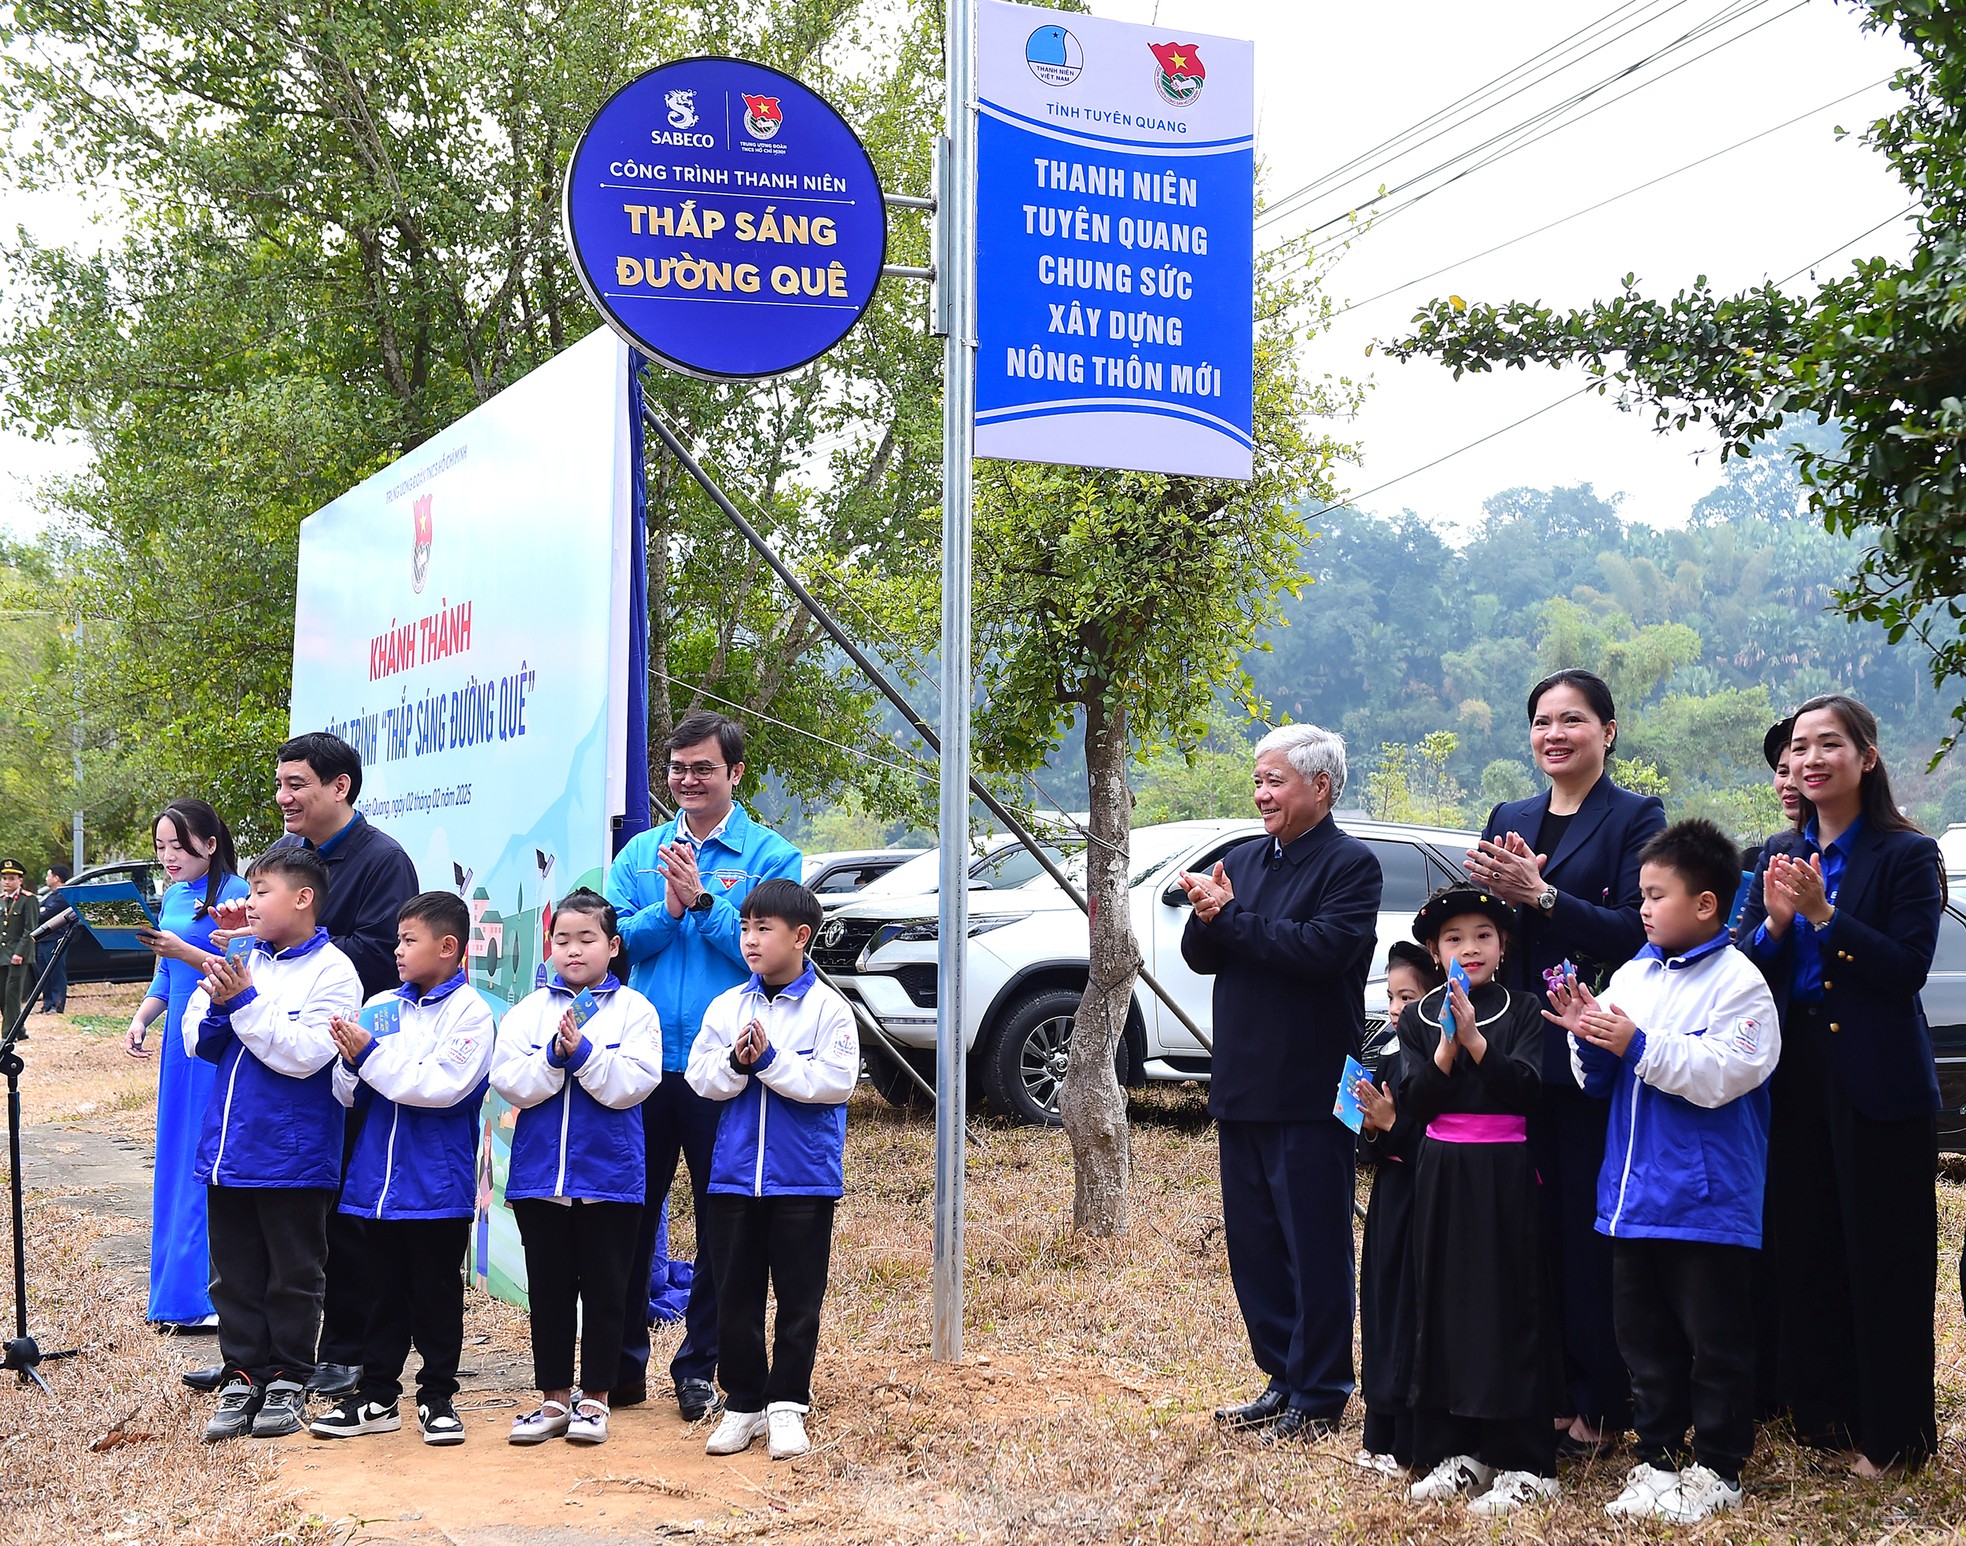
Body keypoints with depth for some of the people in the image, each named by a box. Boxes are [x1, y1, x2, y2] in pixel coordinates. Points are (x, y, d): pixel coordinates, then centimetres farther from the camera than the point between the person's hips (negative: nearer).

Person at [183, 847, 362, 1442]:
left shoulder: (332, 972, -10)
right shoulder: (243, 962, 10)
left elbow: (303, 1053, -20)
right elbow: (198, 1041, 10)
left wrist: (245, 1002, -20)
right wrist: (217, 1006, -10)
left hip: (293, 1155, -6)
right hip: (229, 1147, 6)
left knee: (292, 1276, 6)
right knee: (235, 1275, 11)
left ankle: (288, 1380, 16)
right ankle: (243, 1376, 20)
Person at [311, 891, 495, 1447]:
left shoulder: (468, 1011, -8)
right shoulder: (379, 1007, 8)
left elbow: (442, 1085, -20)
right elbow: (347, 1094, 8)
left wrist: (371, 1054, -18)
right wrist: (351, 1062, -14)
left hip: (438, 1186, -5)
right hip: (376, 1181, 5)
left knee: (436, 1293, 6)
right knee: (383, 1291, 12)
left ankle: (437, 1397, 17)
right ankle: (377, 1396, 21)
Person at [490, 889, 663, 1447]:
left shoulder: (633, 1009, 0)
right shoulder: (529, 1010, 5)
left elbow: (635, 1082, -12)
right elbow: (510, 1083, -5)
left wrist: (584, 1053, -20)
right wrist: (555, 1056, -18)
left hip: (609, 1176, -2)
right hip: (539, 1175, 2)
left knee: (604, 1291, 6)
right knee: (549, 1290, 10)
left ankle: (594, 1399, 17)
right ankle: (553, 1399, 19)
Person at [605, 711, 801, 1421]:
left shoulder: (771, 856, 0)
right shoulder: (640, 852, 11)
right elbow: (610, 938, 1)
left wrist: (703, 901, -18)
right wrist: (667, 910, -14)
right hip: (642, 1062, 3)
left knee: (721, 1222, 5)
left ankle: (699, 1368, 16)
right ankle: (621, 1363, 19)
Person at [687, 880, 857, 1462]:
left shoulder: (828, 1009, -6)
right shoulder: (726, 1007, 6)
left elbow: (836, 1082, -15)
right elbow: (700, 1078, 2)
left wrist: (770, 1062, -19)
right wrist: (735, 1063, -17)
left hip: (805, 1179, -3)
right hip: (734, 1175, 4)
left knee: (799, 1300, 4)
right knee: (735, 1298, 9)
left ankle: (787, 1406, 15)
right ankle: (743, 1403, 20)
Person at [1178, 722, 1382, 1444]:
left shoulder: (1351, 865, -8)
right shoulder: (1243, 861, 13)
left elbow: (1323, 949, -23)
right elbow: (1201, 956, 10)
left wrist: (1232, 917, -17)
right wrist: (1209, 917, -12)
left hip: (1311, 1093, -7)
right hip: (1242, 1087, 7)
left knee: (1315, 1249, 1)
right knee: (1253, 1245, 12)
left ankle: (1319, 1398, 10)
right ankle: (1282, 1378, 24)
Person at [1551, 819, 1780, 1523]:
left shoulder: (1737, 982, -11)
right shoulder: (1631, 975, 10)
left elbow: (1722, 1074, -22)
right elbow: (1598, 1084, 16)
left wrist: (1637, 1044, -22)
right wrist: (1589, 1039, -4)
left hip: (1708, 1202, -7)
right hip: (1633, 1200, 7)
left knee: (1716, 1345, 5)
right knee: (1645, 1339, 14)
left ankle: (1716, 1470, 16)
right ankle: (1656, 1458, 25)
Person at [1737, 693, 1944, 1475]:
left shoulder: (1906, 854, -7)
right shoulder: (1781, 854, 10)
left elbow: (1908, 968, -16)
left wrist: (1822, 914, -22)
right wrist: (1773, 921, -13)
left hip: (1878, 1086, -5)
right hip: (1794, 1080, 5)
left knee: (1882, 1258, 1)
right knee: (1804, 1249, 10)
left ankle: (1888, 1433, 11)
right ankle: (1817, 1411, 23)